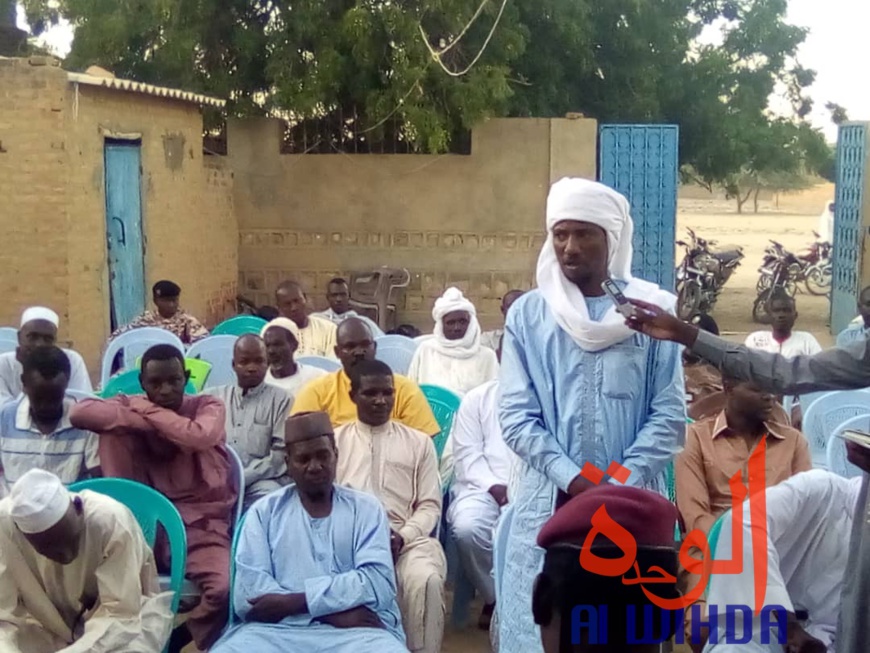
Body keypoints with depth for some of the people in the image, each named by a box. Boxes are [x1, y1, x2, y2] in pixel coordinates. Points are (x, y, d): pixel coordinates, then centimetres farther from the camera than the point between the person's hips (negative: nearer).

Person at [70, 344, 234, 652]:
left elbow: (199, 437, -22)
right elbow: (79, 412, -13)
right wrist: (145, 422, -15)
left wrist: (148, 411, -11)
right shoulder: (132, 405, 7)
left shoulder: (209, 406, 2)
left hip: (202, 525, -2)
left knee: (225, 589, -32)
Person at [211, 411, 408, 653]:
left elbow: (378, 583, -3)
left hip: (356, 631, 0)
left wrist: (293, 602, -9)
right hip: (277, 630, 0)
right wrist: (335, 610, -10)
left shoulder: (366, 508, 12)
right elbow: (248, 591, -2)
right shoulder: (264, 511, 12)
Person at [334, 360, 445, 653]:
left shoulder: (419, 442, 18)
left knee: (426, 580, -32)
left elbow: (430, 505, 11)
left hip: (408, 537, 1)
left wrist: (402, 536, -9)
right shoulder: (334, 440, 18)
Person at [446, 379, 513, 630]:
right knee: (467, 527, -31)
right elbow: (467, 453, 3)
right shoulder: (477, 398, 13)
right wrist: (495, 486, -12)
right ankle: (494, 597, -5)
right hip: (484, 487, 0)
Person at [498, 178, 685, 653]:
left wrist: (622, 484, -12)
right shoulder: (528, 314, 2)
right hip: (549, 500, 1)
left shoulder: (655, 310, 0)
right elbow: (516, 415, -2)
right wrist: (572, 480, -12)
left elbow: (669, 413, -3)